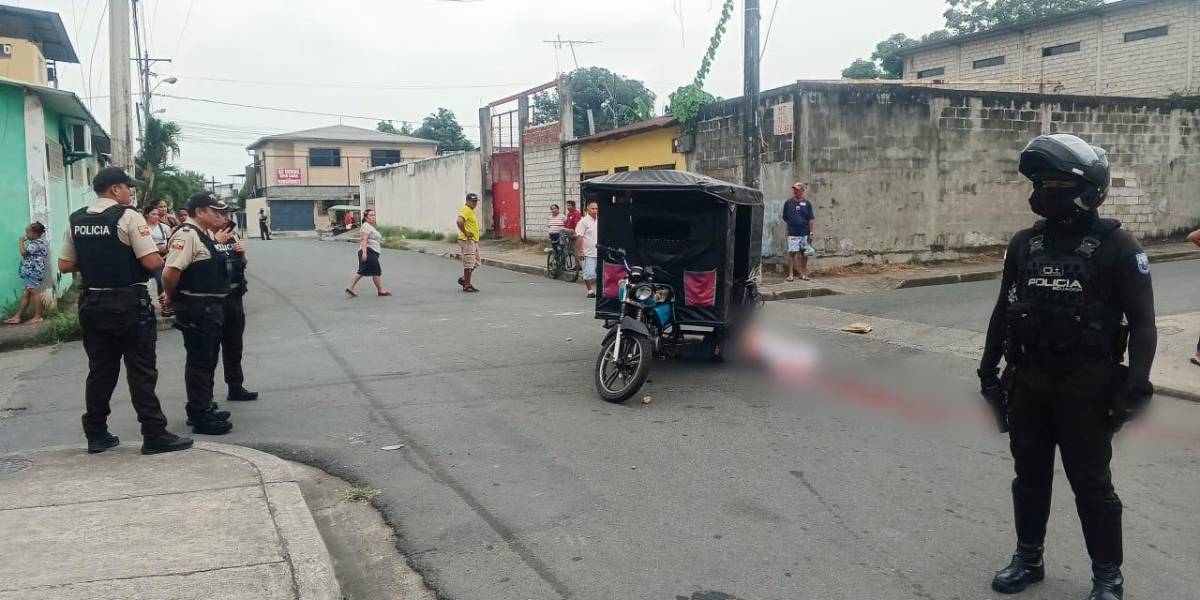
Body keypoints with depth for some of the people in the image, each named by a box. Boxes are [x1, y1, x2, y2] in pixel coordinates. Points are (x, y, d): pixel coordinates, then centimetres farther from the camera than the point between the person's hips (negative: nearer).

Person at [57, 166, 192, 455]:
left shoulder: (77, 220, 7)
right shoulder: (128, 216, -12)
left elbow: (65, 265, 10)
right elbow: (152, 262, -18)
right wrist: (161, 258, 3)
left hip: (92, 303, 6)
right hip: (128, 304, -6)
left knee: (100, 370, 14)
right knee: (141, 371, -1)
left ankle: (96, 434, 21)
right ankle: (154, 436, 3)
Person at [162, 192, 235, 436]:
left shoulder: (203, 235, 15)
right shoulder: (187, 235, -17)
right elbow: (170, 272, -25)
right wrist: (172, 297, -10)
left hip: (210, 309, 10)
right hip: (196, 310, -10)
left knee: (208, 360, 18)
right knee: (199, 362, -3)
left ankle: (205, 408, 31)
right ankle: (200, 418, 4)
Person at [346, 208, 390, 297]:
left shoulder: (371, 226, 21)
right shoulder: (366, 226, -11)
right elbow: (364, 240, -21)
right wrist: (364, 252, -28)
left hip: (372, 253, 10)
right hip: (368, 252, -10)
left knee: (362, 272, 9)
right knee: (376, 272, -3)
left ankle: (350, 288, 9)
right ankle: (381, 290, 4)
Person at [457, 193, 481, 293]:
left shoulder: (471, 211, 17)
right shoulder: (465, 210, -15)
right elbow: (459, 222, -31)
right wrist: (465, 233, -23)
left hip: (474, 241, 10)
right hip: (467, 241, -10)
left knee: (476, 263, 15)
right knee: (469, 263, -5)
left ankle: (463, 279, 25)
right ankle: (467, 285, 3)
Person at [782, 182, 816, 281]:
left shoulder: (807, 203, 3)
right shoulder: (788, 203, 3)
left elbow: (811, 219, 3)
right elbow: (785, 217, 11)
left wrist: (811, 232, -1)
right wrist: (791, 224, 2)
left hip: (805, 233, 1)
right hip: (792, 233, -1)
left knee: (804, 254, 8)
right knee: (792, 252, -6)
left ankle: (803, 273, 19)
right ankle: (790, 274, -2)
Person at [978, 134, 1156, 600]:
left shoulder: (1115, 246, -8)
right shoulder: (1024, 244, 5)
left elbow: (1142, 321, -8)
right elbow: (1004, 311, 12)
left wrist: (1135, 386, -15)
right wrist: (989, 371, 11)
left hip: (1085, 386, -4)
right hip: (1027, 382, 5)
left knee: (1091, 483, 5)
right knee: (1029, 476, 14)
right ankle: (1028, 559, 31)